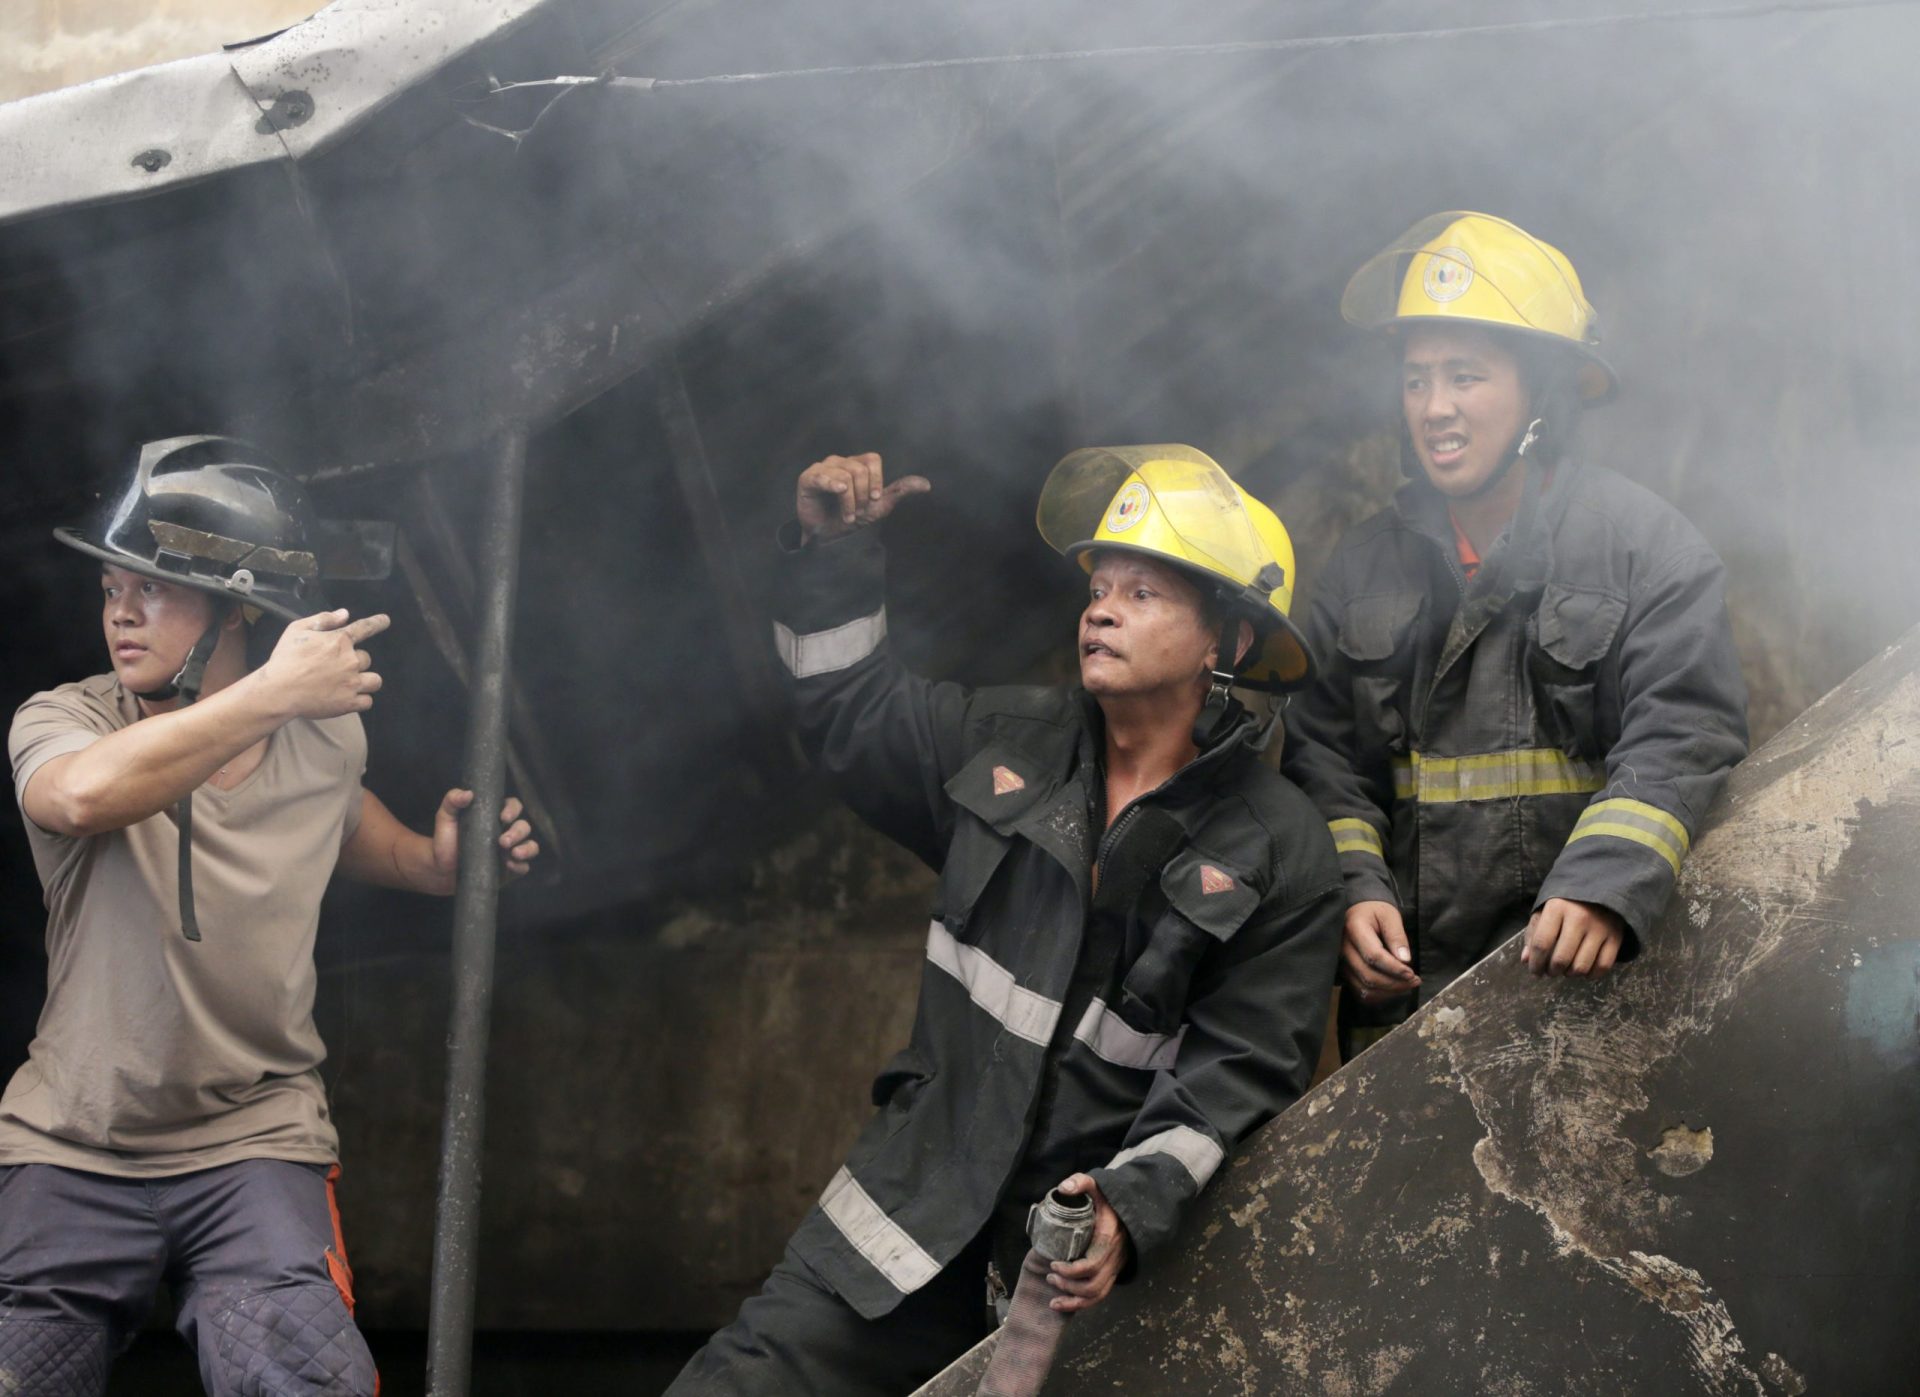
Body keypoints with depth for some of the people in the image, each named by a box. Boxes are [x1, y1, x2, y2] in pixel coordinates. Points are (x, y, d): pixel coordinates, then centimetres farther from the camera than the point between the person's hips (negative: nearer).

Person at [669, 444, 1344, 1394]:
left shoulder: (1281, 855, -6)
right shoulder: (1008, 746, 7)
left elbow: (1240, 1074, -10)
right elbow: (853, 713, 22)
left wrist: (1131, 1209, -24)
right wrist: (833, 557, 11)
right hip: (917, 1203, 3)